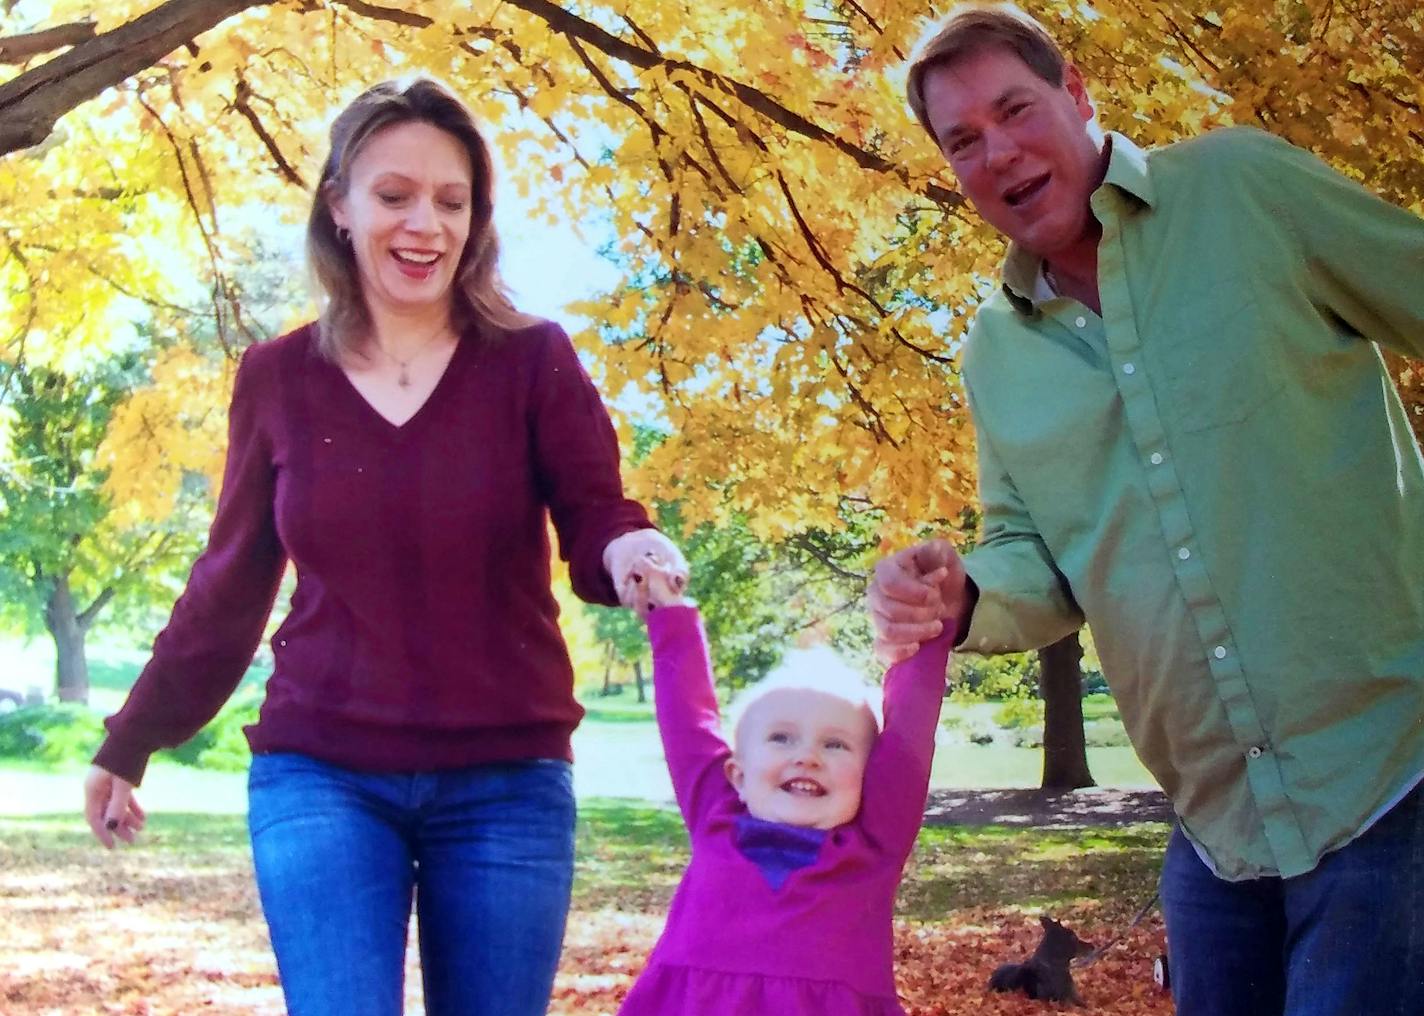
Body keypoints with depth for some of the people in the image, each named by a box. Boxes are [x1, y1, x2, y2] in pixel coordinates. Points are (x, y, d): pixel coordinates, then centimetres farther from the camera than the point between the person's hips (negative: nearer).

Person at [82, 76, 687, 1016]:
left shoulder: (533, 358, -2)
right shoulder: (277, 379, 3)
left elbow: (595, 522, -9)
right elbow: (230, 586, 11)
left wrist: (630, 552, -33)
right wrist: (129, 744, 16)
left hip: (506, 784, 0)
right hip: (319, 777, 1)